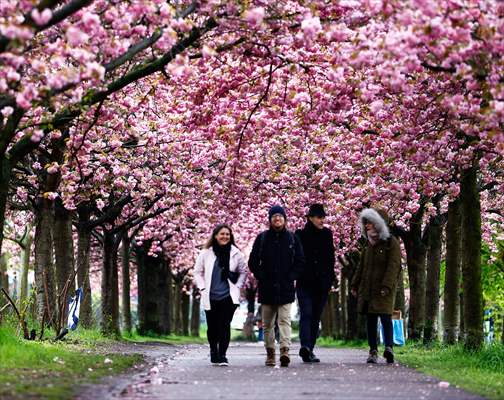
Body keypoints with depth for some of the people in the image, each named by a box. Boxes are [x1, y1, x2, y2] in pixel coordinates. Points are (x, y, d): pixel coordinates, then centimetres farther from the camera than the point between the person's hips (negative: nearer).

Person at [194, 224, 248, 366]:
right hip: (210, 298, 1)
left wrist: (237, 287, 4)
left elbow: (243, 272, 14)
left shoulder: (236, 254, 2)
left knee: (224, 326, -10)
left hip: (228, 296, -1)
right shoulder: (206, 253, 2)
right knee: (212, 327, 6)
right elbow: (198, 272, 11)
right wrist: (202, 288, 2)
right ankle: (214, 353, 27)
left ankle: (222, 355, -5)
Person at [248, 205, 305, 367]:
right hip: (266, 287, 2)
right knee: (267, 323, 6)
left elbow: (300, 262, 8)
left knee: (284, 320, -13)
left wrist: (291, 277, -3)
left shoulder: (292, 238, 6)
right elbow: (253, 262, 9)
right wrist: (260, 276, -3)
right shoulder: (262, 238, 7)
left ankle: (285, 349, -24)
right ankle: (270, 352, 14)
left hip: (285, 288, -2)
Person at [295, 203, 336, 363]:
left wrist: (330, 279, 8)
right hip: (304, 282, -4)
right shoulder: (301, 235, -2)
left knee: (315, 317, 6)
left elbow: (331, 258, 13)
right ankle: (305, 346, -30)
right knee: (306, 314, -16)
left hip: (321, 283, 4)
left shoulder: (327, 234, 9)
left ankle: (309, 350, 11)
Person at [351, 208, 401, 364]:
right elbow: (361, 266, 22)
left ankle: (389, 347, -22)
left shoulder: (391, 243, -5)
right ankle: (373, 351, 8)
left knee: (385, 317, -15)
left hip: (383, 289, -7)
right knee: (370, 320, 6)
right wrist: (355, 284, 16)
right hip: (367, 289, 7)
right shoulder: (369, 244, 18)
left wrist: (386, 286, -22)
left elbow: (393, 266, -13)